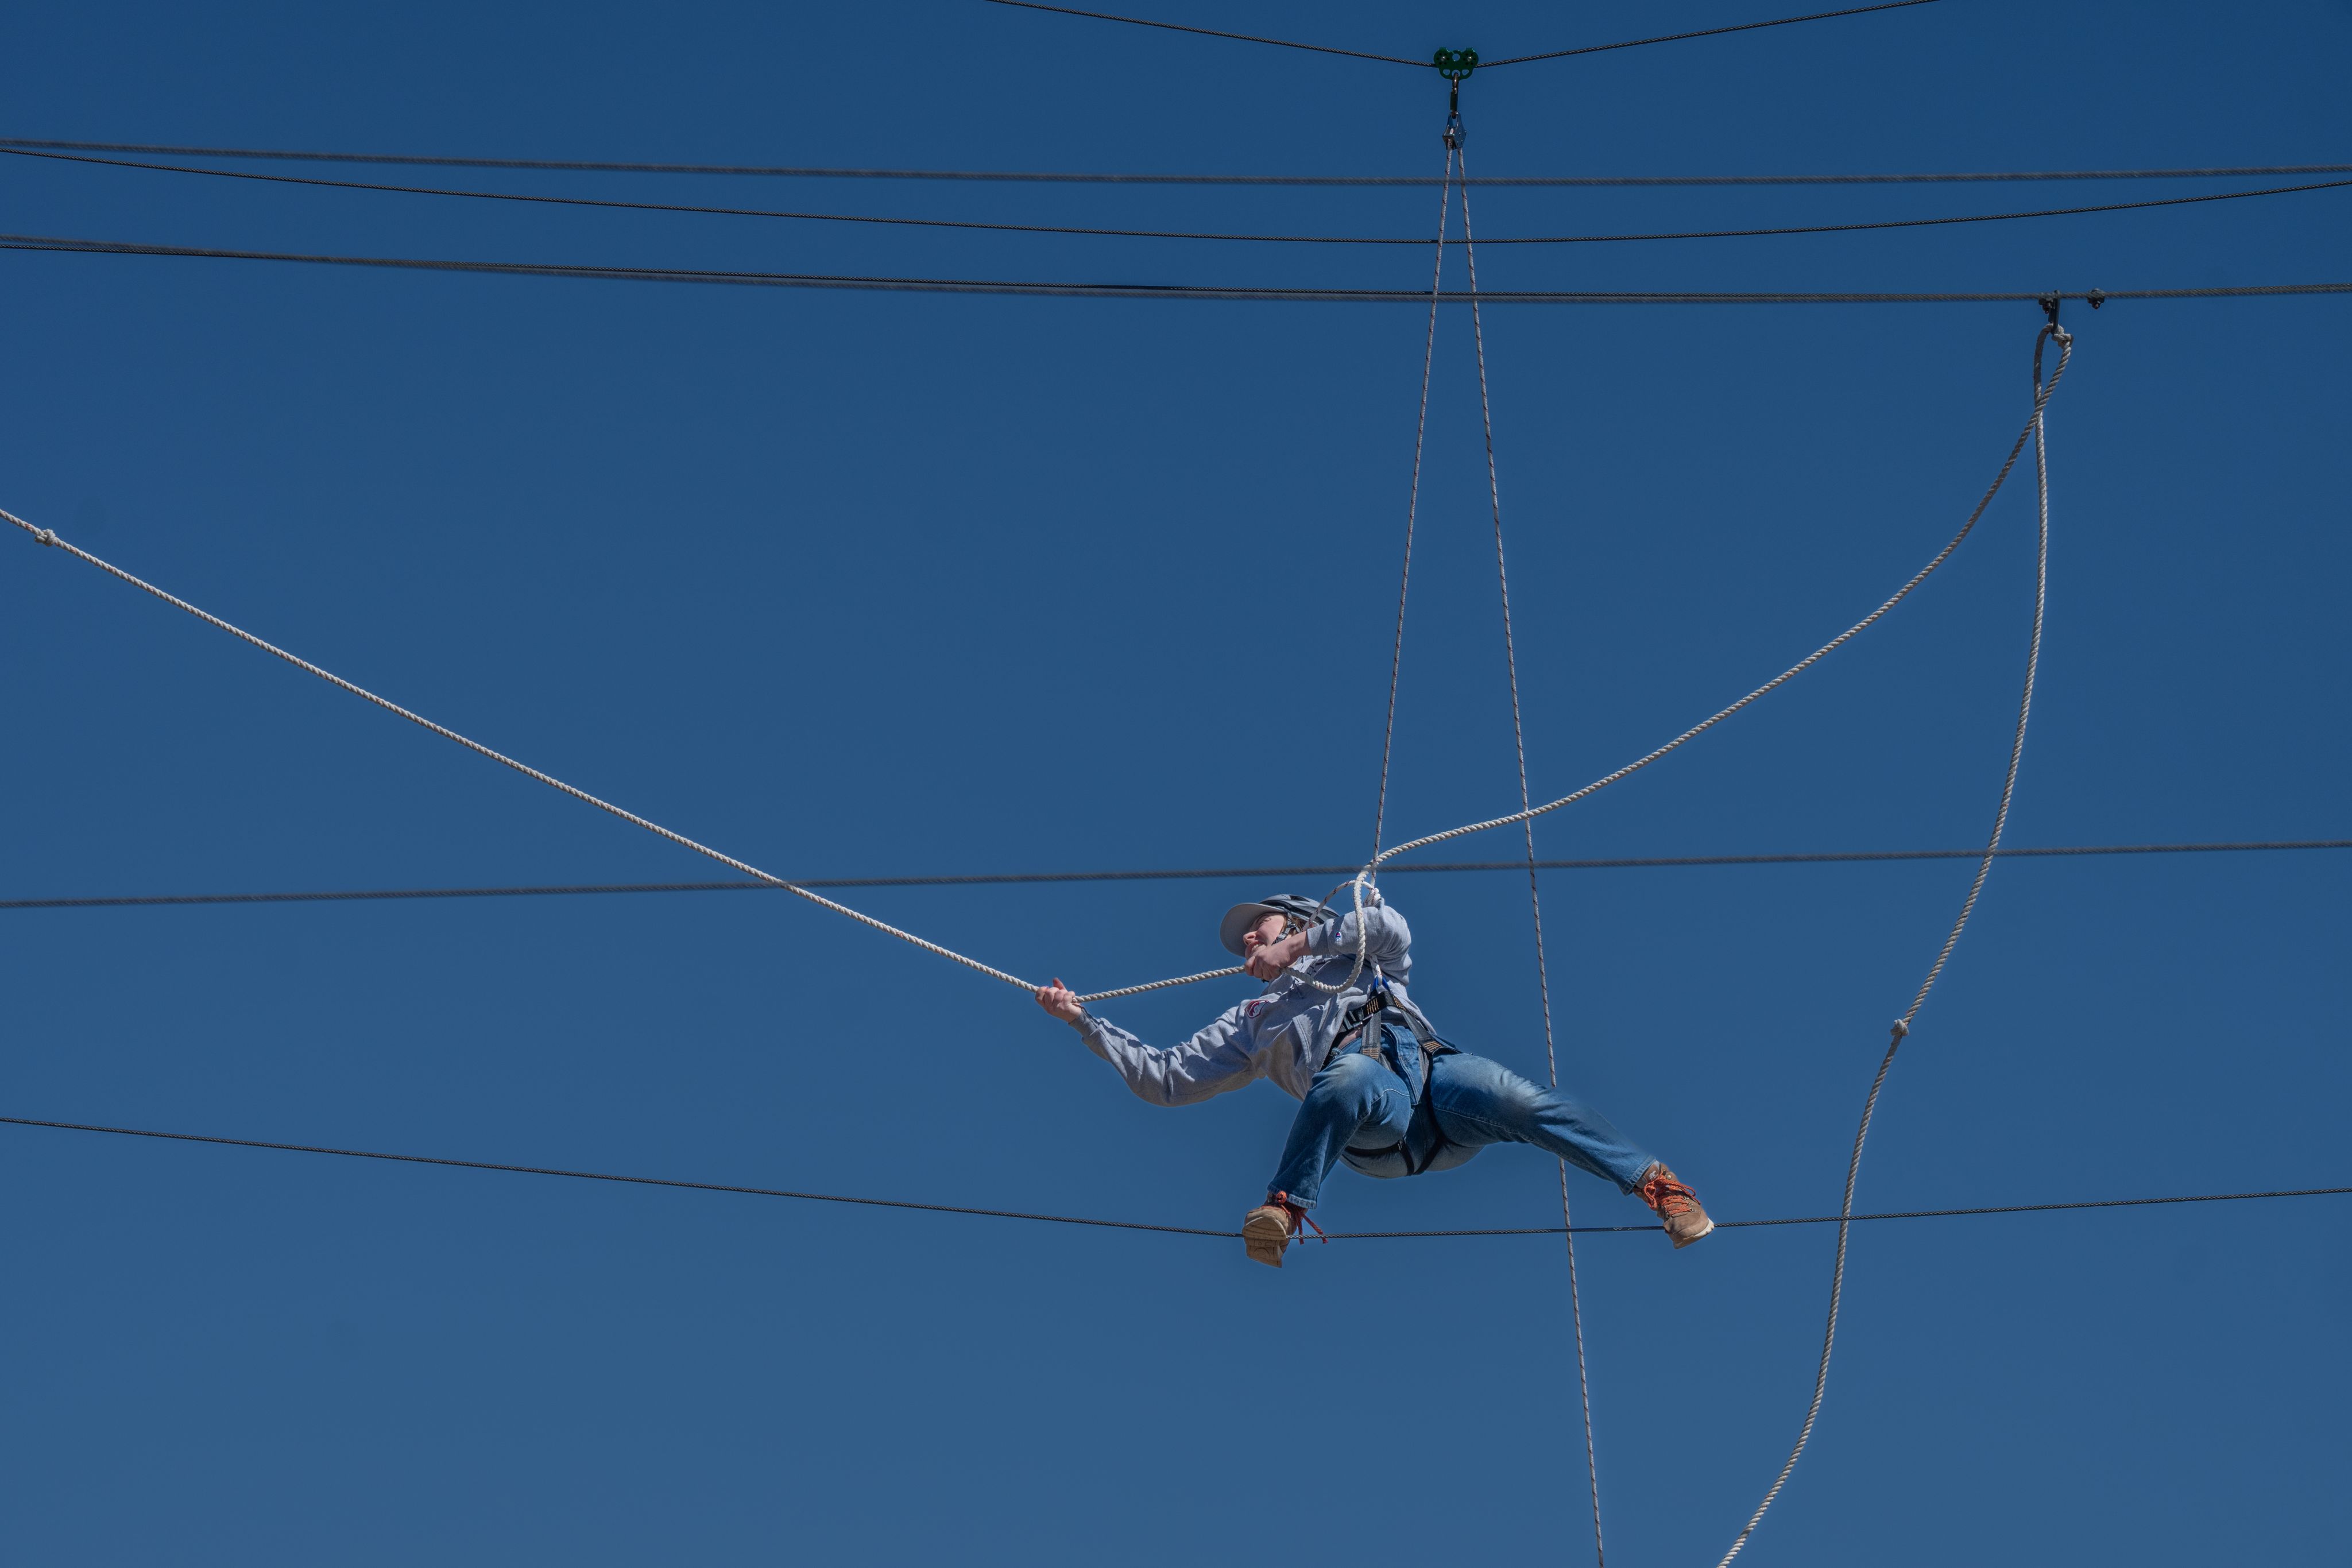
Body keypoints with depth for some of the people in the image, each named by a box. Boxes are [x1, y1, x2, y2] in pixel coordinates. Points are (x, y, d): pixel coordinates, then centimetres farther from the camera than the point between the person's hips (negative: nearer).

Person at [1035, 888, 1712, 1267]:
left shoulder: (1359, 960, 34)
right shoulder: (1250, 1021, 38)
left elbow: (1391, 928, 10)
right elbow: (1164, 1078, 34)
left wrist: (1307, 940, 17)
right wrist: (1084, 1022, 29)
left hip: (1430, 1066, 1)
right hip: (1373, 1133, -1)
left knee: (1510, 1096, -31)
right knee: (1351, 1075, -38)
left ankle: (1652, 1182, -27)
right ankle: (1286, 1208, -39)